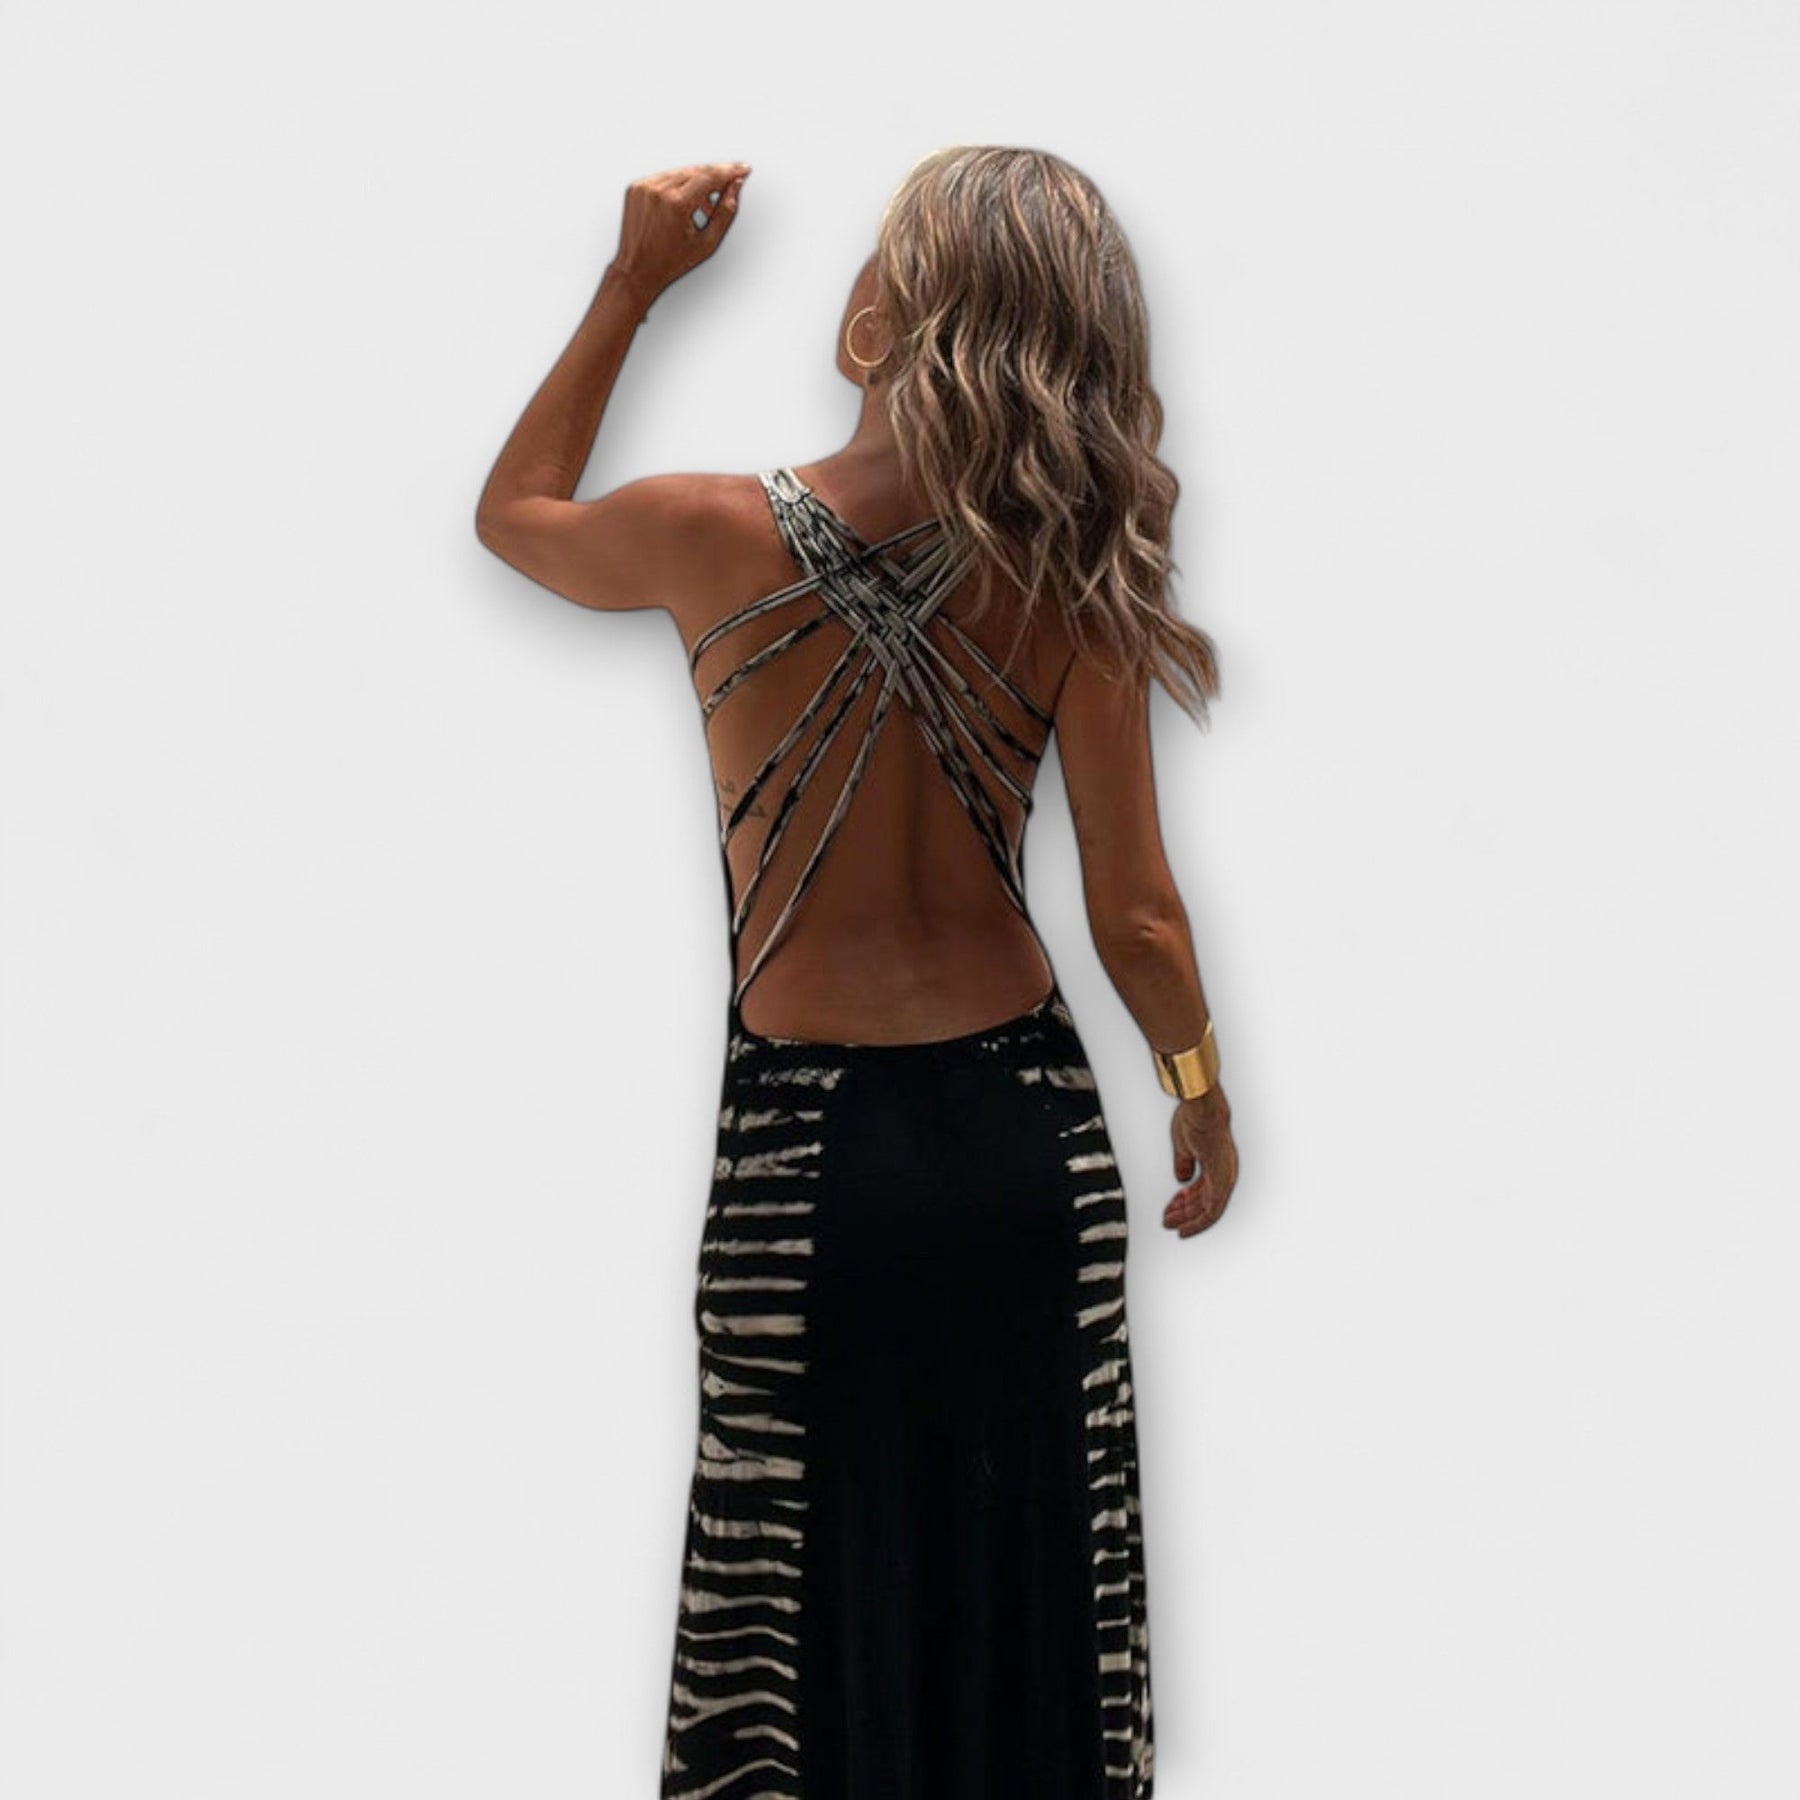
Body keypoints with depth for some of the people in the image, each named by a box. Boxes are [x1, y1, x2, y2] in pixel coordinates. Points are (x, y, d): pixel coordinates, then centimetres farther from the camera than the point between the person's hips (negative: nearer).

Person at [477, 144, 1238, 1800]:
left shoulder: (715, 537, -12)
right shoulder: (1069, 580, -8)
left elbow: (515, 510, 11)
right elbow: (1137, 917, -3)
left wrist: (635, 285, 13)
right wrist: (1203, 1098, 15)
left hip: (809, 1139, -2)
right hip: (1032, 1124, 2)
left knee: (822, 1607, 16)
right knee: (1033, 1569, 19)